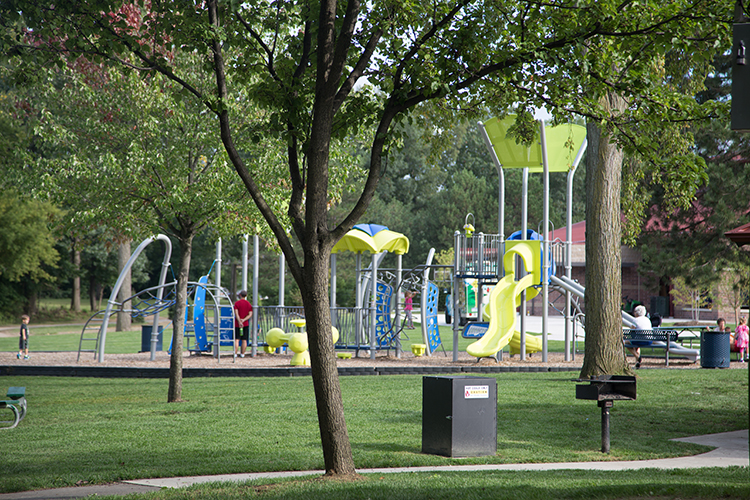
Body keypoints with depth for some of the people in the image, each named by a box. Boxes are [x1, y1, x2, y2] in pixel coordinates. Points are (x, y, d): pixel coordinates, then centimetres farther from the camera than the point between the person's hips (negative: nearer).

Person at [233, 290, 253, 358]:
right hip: (246, 324, 3)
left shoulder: (237, 303, -4)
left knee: (236, 339, -4)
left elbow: (236, 313, -14)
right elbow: (250, 314, -2)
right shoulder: (249, 304, 7)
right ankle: (242, 354, 6)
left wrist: (239, 322, -18)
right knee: (244, 340, 6)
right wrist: (244, 320, -10)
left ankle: (235, 353, -10)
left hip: (237, 324, -3)